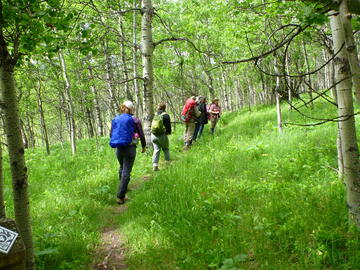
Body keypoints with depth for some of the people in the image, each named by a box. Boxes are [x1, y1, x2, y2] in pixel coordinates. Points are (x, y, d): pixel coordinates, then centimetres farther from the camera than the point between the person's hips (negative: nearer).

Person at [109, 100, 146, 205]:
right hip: (130, 148, -5)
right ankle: (120, 196, -5)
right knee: (126, 172, -2)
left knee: (122, 168, 26)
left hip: (119, 148, 5)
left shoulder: (115, 120, 4)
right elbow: (141, 135, -2)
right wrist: (144, 146, 15)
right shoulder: (135, 120, -6)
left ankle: (123, 188, 43)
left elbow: (111, 134, 11)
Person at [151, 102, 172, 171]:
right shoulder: (165, 115, -9)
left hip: (153, 135, 4)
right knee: (166, 149, 15)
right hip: (162, 135, -4)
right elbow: (168, 126, -8)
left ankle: (155, 165, -1)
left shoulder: (155, 114, 8)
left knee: (156, 150, 7)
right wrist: (168, 132, 10)